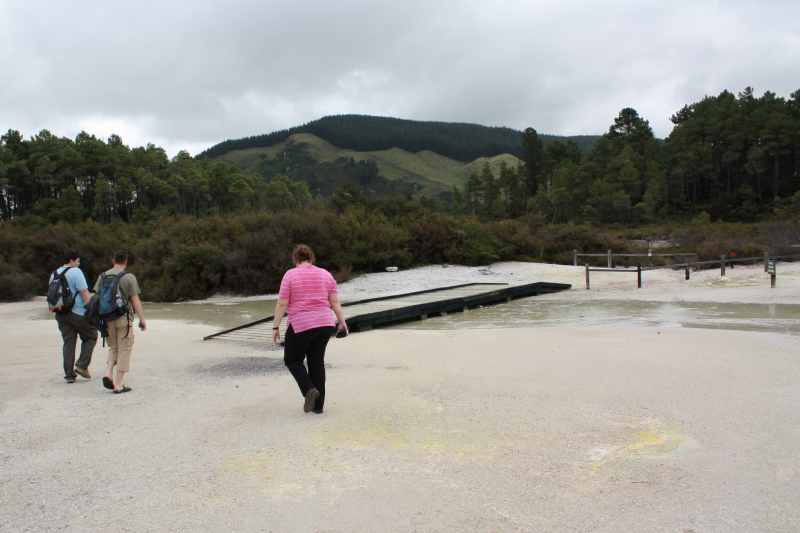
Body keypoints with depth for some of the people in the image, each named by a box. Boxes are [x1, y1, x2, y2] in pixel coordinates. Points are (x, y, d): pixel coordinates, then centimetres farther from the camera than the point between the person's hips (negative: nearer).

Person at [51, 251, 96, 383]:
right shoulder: (76, 272, -11)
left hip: (61, 314, 7)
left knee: (68, 343, 9)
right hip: (78, 313, -7)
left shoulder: (54, 274, 14)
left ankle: (69, 374, 7)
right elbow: (84, 293, -16)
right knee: (91, 336, 10)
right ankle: (82, 366, 1)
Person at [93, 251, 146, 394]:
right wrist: (142, 319, -7)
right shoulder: (129, 277, -8)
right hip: (124, 319, -5)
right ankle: (118, 385, 0)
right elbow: (135, 301, -11)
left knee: (114, 349, 21)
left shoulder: (103, 276, 6)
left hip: (107, 319, 5)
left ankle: (108, 375, 0)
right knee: (124, 351, 2)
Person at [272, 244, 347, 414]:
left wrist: (276, 327, -3)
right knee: (317, 362, 15)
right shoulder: (325, 274, 5)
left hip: (301, 326, -4)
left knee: (292, 360, 15)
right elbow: (335, 302, 3)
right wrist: (342, 322, 11)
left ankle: (310, 390, -5)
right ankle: (318, 405, 14)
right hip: (324, 324, 4)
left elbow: (282, 304, -8)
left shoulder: (290, 275, -6)